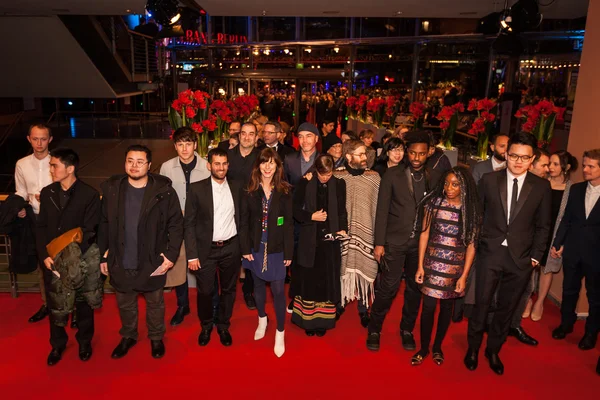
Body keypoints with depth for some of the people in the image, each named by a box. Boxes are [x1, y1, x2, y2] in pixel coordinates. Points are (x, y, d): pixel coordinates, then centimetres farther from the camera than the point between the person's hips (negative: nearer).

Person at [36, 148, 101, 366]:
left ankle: (84, 342, 34)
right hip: (52, 261, 3)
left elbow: (88, 232, -12)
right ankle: (57, 344, 35)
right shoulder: (47, 193, 3)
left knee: (83, 304, 13)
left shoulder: (89, 195, -11)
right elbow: (41, 228, 5)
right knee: (55, 306, 14)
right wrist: (45, 256, -7)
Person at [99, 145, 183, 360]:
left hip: (152, 262, -2)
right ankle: (128, 336, 46)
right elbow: (104, 224, 2)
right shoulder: (111, 189, -4)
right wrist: (103, 256, 3)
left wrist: (171, 254, -12)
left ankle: (156, 338, 41)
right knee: (125, 304, 22)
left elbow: (176, 224, -8)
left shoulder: (164, 191, -13)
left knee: (155, 303, 18)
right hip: (120, 262, 2)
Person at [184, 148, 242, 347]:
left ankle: (223, 326, 35)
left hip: (231, 248, 2)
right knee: (205, 291, 7)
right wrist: (192, 255, -10)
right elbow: (189, 223, -6)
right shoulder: (197, 188, -6)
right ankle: (206, 327, 33)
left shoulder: (236, 187, 2)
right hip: (206, 250, -2)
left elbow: (241, 218, 8)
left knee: (228, 290, 14)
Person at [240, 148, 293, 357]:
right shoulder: (250, 191, -2)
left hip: (277, 248, -2)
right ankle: (262, 320, 41)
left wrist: (289, 252, -6)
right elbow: (244, 221, 0)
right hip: (256, 246, 2)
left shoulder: (284, 191, -5)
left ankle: (280, 332, 16)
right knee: (258, 285, 17)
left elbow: (289, 223, -4)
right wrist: (245, 248, -4)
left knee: (278, 289, -2)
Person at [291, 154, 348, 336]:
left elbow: (342, 211, 5)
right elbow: (295, 209, 2)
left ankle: (323, 321, 23)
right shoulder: (305, 184, -1)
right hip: (309, 240, 0)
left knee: (327, 281, 8)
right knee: (308, 280, 7)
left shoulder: (339, 184, 1)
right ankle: (308, 320, 22)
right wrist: (311, 216, -12)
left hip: (330, 240, 1)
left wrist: (342, 228, -10)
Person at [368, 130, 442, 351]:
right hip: (395, 241, -2)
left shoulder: (434, 177, 5)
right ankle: (374, 330, 16)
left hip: (421, 242, 3)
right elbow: (382, 210, -3)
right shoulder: (392, 175, -1)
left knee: (415, 288, 12)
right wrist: (379, 242, -7)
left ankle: (407, 330, 30)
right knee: (388, 288, -3)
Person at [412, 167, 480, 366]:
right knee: (428, 306, 2)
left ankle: (437, 347, 32)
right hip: (433, 263, -1)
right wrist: (420, 265, -3)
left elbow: (471, 244, -3)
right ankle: (423, 348, 21)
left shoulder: (471, 209, -3)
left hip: (455, 267, 1)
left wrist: (464, 276, -5)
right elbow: (424, 234, -1)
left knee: (447, 306, 12)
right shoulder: (433, 203, -4)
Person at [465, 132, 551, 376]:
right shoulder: (489, 180, -2)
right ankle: (473, 349, 29)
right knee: (481, 304, 7)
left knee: (507, 309, 13)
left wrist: (535, 256, 1)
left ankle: (493, 351, 33)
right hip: (490, 254, -1)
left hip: (520, 258, 1)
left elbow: (543, 225, 4)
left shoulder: (541, 186, 0)